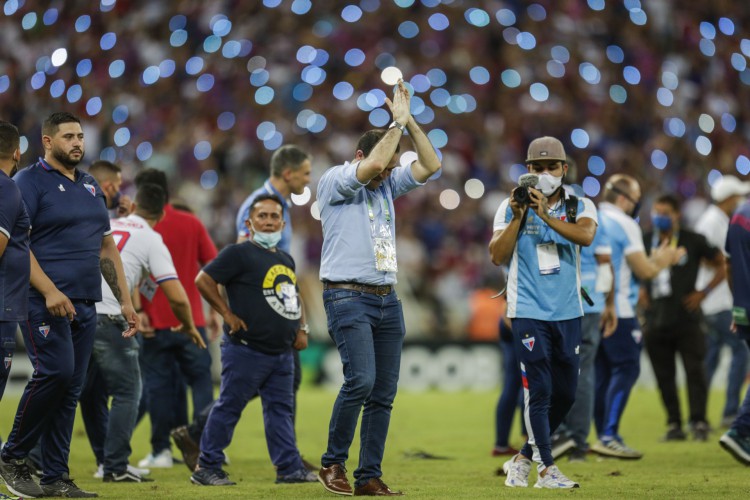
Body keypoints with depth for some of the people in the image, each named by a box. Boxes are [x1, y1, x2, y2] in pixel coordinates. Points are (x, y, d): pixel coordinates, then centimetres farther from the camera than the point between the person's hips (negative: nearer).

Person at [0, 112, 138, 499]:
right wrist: (50, 291, -21)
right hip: (45, 302, -7)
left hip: (85, 304, 7)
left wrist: (125, 301, 16)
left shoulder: (90, 187, 20)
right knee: (55, 372, -18)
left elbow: (107, 247, 23)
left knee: (71, 387, 4)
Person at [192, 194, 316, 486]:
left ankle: (289, 468, 12)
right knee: (229, 407, -2)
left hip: (282, 353, 7)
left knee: (281, 408, 8)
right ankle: (207, 469, 5)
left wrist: (301, 329, 14)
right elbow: (203, 280, -13)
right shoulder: (239, 254, -9)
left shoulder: (285, 259, 16)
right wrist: (228, 314, -13)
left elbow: (293, 297, 29)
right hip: (245, 350, -7)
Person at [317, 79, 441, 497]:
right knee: (361, 380, -20)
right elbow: (372, 164, -21)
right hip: (348, 297, -7)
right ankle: (333, 462, -5)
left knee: (384, 392, 2)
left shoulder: (387, 184, 16)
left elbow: (430, 165, 7)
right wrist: (397, 122, -12)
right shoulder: (335, 181, -4)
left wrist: (409, 120, 1)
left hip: (388, 299, 7)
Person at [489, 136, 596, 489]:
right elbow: (497, 256, -5)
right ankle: (547, 469, -5)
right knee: (539, 390, -9)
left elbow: (585, 236, -17)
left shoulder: (579, 207, 5)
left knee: (565, 393, 8)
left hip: (568, 312, 3)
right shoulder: (510, 207, 3)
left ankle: (523, 458, 23)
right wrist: (518, 217, -13)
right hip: (528, 311, -3)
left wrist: (544, 214, -23)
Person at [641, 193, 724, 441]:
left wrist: (703, 292, -1)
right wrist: (640, 291, 7)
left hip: (686, 318, -3)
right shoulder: (645, 242, 7)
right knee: (664, 375, 5)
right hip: (656, 319, 3)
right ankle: (674, 424, 12)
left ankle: (698, 421, -1)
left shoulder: (693, 241, -1)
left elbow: (722, 266, 7)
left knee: (694, 371, -7)